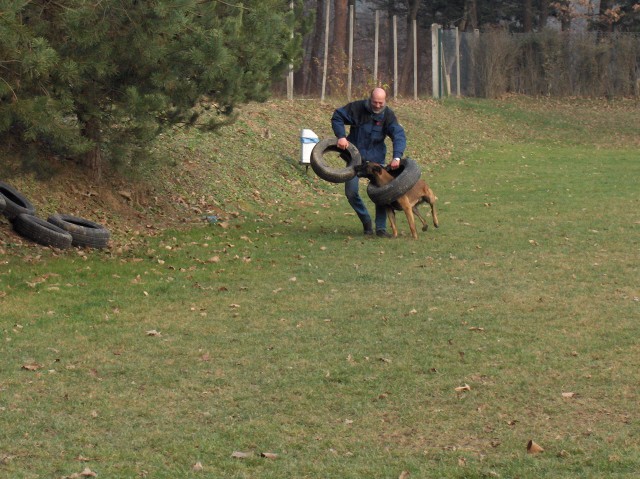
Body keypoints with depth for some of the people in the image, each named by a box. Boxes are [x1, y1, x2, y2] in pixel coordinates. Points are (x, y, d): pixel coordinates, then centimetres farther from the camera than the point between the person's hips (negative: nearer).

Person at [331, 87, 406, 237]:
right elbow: (337, 117, -6)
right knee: (351, 192, -3)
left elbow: (399, 136, -25)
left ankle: (381, 228, 6)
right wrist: (341, 136, -21)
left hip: (376, 158, 0)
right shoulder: (357, 108, -15)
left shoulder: (388, 115, -14)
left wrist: (397, 157, -40)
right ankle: (366, 221, 18)